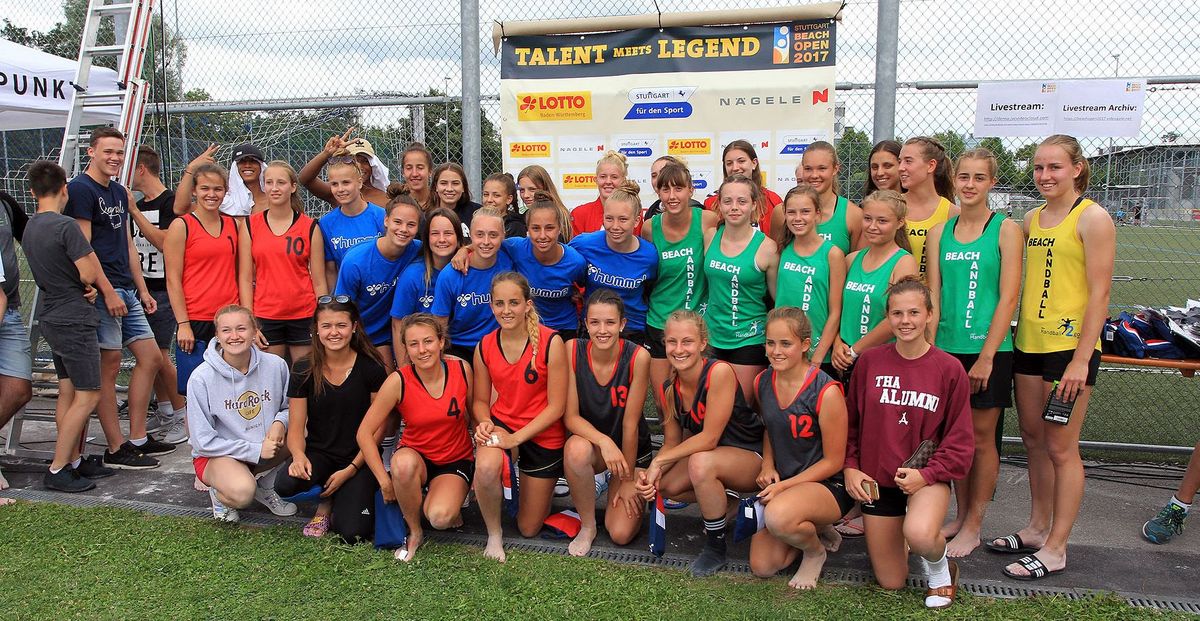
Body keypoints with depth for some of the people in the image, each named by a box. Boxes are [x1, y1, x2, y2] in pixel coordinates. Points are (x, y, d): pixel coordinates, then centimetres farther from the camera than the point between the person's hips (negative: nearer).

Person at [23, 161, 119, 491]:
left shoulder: (29, 229, 12)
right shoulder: (66, 226, -17)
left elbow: (50, 272, 13)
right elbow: (88, 272, -21)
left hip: (52, 318, 9)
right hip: (73, 319, -9)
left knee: (68, 393, 13)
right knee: (87, 395, -5)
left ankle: (74, 461, 19)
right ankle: (58, 470, -2)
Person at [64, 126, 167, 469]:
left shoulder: (119, 193, 18)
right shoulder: (81, 189, -8)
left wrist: (142, 290, 18)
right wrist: (107, 292, -18)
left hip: (126, 291, 9)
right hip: (103, 291, -9)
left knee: (150, 357, 8)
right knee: (110, 365, -4)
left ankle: (137, 439, 16)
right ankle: (116, 450, 4)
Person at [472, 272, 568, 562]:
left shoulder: (551, 342, -20)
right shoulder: (485, 347, -7)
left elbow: (556, 406, -17)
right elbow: (480, 400, 4)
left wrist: (515, 439, -22)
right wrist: (485, 423, -18)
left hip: (543, 435, -2)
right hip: (502, 424, 2)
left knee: (528, 529, 9)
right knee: (486, 467, -36)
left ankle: (542, 484, 43)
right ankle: (494, 533, -6)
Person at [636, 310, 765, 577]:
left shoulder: (719, 372, -25)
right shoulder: (668, 388, -5)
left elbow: (709, 437, -25)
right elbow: (672, 443, 0)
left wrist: (659, 462, -23)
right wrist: (653, 471, -20)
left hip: (752, 457, -7)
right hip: (711, 457, 7)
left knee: (701, 462, -35)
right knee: (660, 485, -13)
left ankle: (716, 548, -12)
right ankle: (724, 502, 14)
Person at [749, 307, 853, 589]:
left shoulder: (826, 391, -21)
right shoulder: (762, 383, -2)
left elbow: (833, 461, -14)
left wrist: (784, 486, -19)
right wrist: (768, 465, -1)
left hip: (828, 485, -6)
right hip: (781, 483, 6)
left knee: (778, 516, -38)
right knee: (762, 567, -5)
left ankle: (815, 550, -2)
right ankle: (812, 528, 23)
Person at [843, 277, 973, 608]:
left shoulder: (949, 368, -9)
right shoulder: (869, 361, -3)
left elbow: (959, 439, -6)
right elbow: (850, 421, 6)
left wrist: (926, 474, -18)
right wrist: (850, 467, -5)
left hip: (928, 477, -2)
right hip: (877, 478, 3)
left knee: (919, 535, -36)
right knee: (890, 583, 8)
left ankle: (940, 566, 1)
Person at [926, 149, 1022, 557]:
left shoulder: (1006, 229, -4)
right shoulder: (939, 232, 7)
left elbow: (1009, 297, -9)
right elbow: (933, 296, 5)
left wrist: (986, 357, -13)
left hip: (988, 349, -3)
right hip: (947, 348, 4)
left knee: (981, 437, 5)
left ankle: (973, 527, 17)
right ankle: (960, 516, 26)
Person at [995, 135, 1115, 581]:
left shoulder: (1092, 218, -9)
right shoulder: (1031, 219, 11)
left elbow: (1100, 293, -13)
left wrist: (1081, 359, -17)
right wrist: (1013, 332, 10)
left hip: (1070, 345, -7)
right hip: (1029, 342, 7)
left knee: (1061, 448, 0)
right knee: (1033, 440, 14)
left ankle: (1055, 549, 11)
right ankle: (1037, 529, 29)